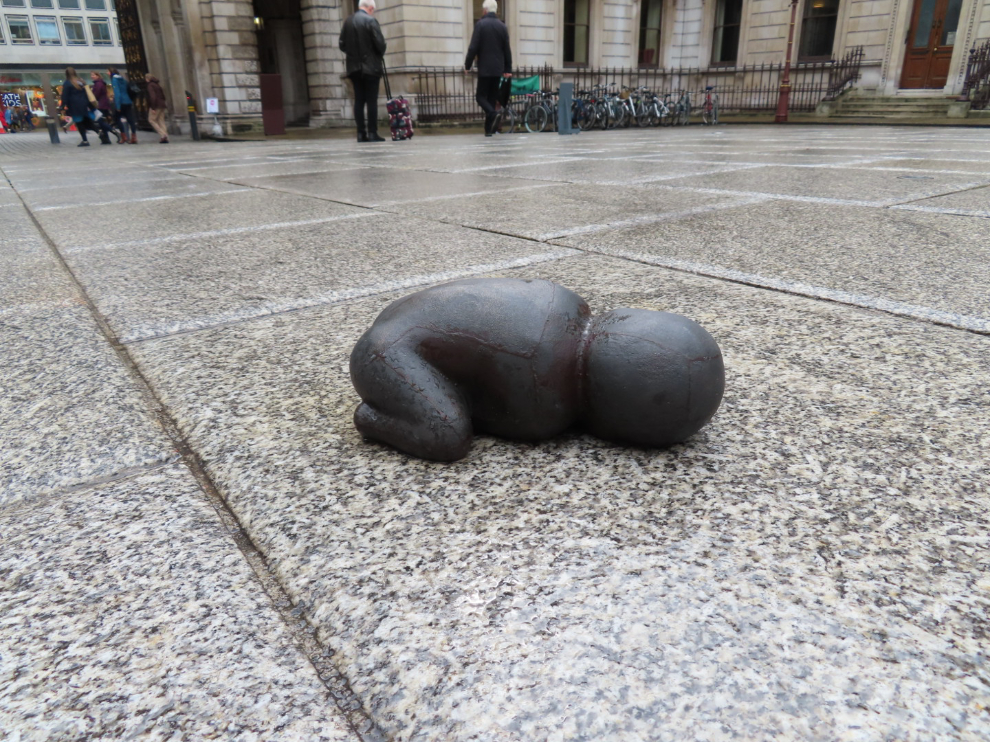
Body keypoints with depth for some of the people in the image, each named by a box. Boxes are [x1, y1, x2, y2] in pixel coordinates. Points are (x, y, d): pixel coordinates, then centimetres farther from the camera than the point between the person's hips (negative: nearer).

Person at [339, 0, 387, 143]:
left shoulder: (347, 22, 8)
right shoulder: (370, 20, -9)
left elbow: (342, 44, 8)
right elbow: (380, 43, -11)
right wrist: (380, 54, 8)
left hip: (353, 67, 5)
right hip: (371, 67, -5)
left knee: (359, 100, 6)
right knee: (372, 101, -3)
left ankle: (361, 133, 3)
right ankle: (372, 133, -5)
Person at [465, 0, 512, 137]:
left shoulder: (480, 24, -6)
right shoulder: (502, 26, 6)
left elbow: (473, 48, -9)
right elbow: (507, 49, 8)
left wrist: (467, 65, -1)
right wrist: (508, 69, 14)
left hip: (484, 68, -4)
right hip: (498, 69, 4)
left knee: (481, 96, 4)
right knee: (492, 97, 9)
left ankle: (491, 111, -27)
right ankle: (488, 129, 7)